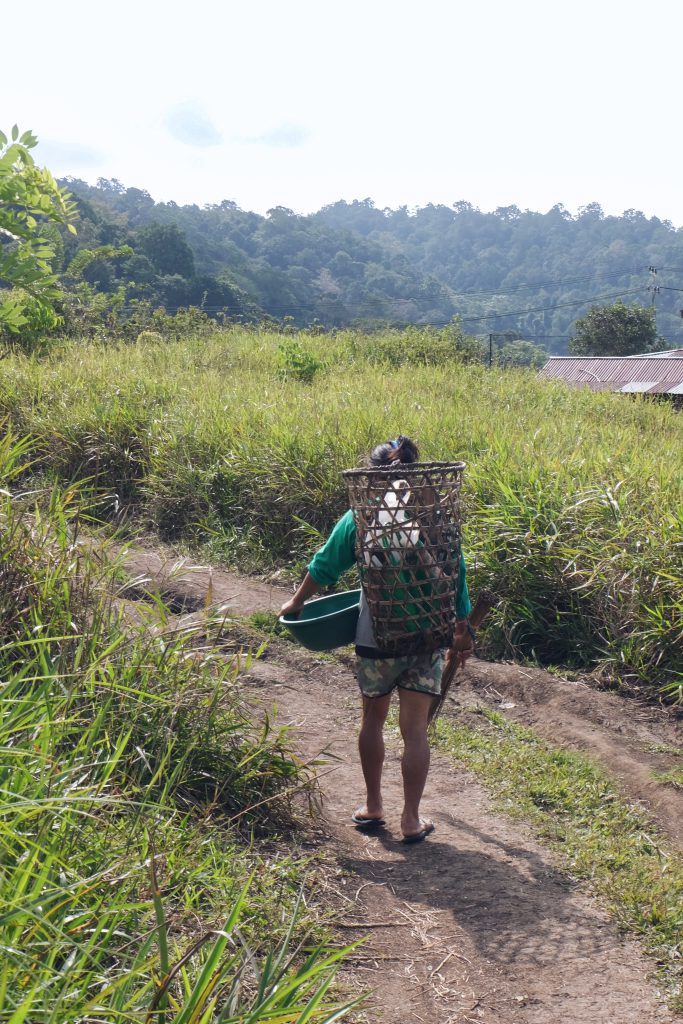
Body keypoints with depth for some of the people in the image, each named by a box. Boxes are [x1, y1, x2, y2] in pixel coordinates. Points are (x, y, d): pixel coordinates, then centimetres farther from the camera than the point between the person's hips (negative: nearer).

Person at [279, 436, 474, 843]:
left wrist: (296, 604, 19)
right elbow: (456, 576, 2)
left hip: (377, 639, -1)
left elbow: (325, 566, 3)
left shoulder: (359, 518, -6)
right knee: (415, 729, 7)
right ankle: (412, 820, 13)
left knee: (373, 720, 19)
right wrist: (463, 630, 15)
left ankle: (373, 807, 30)